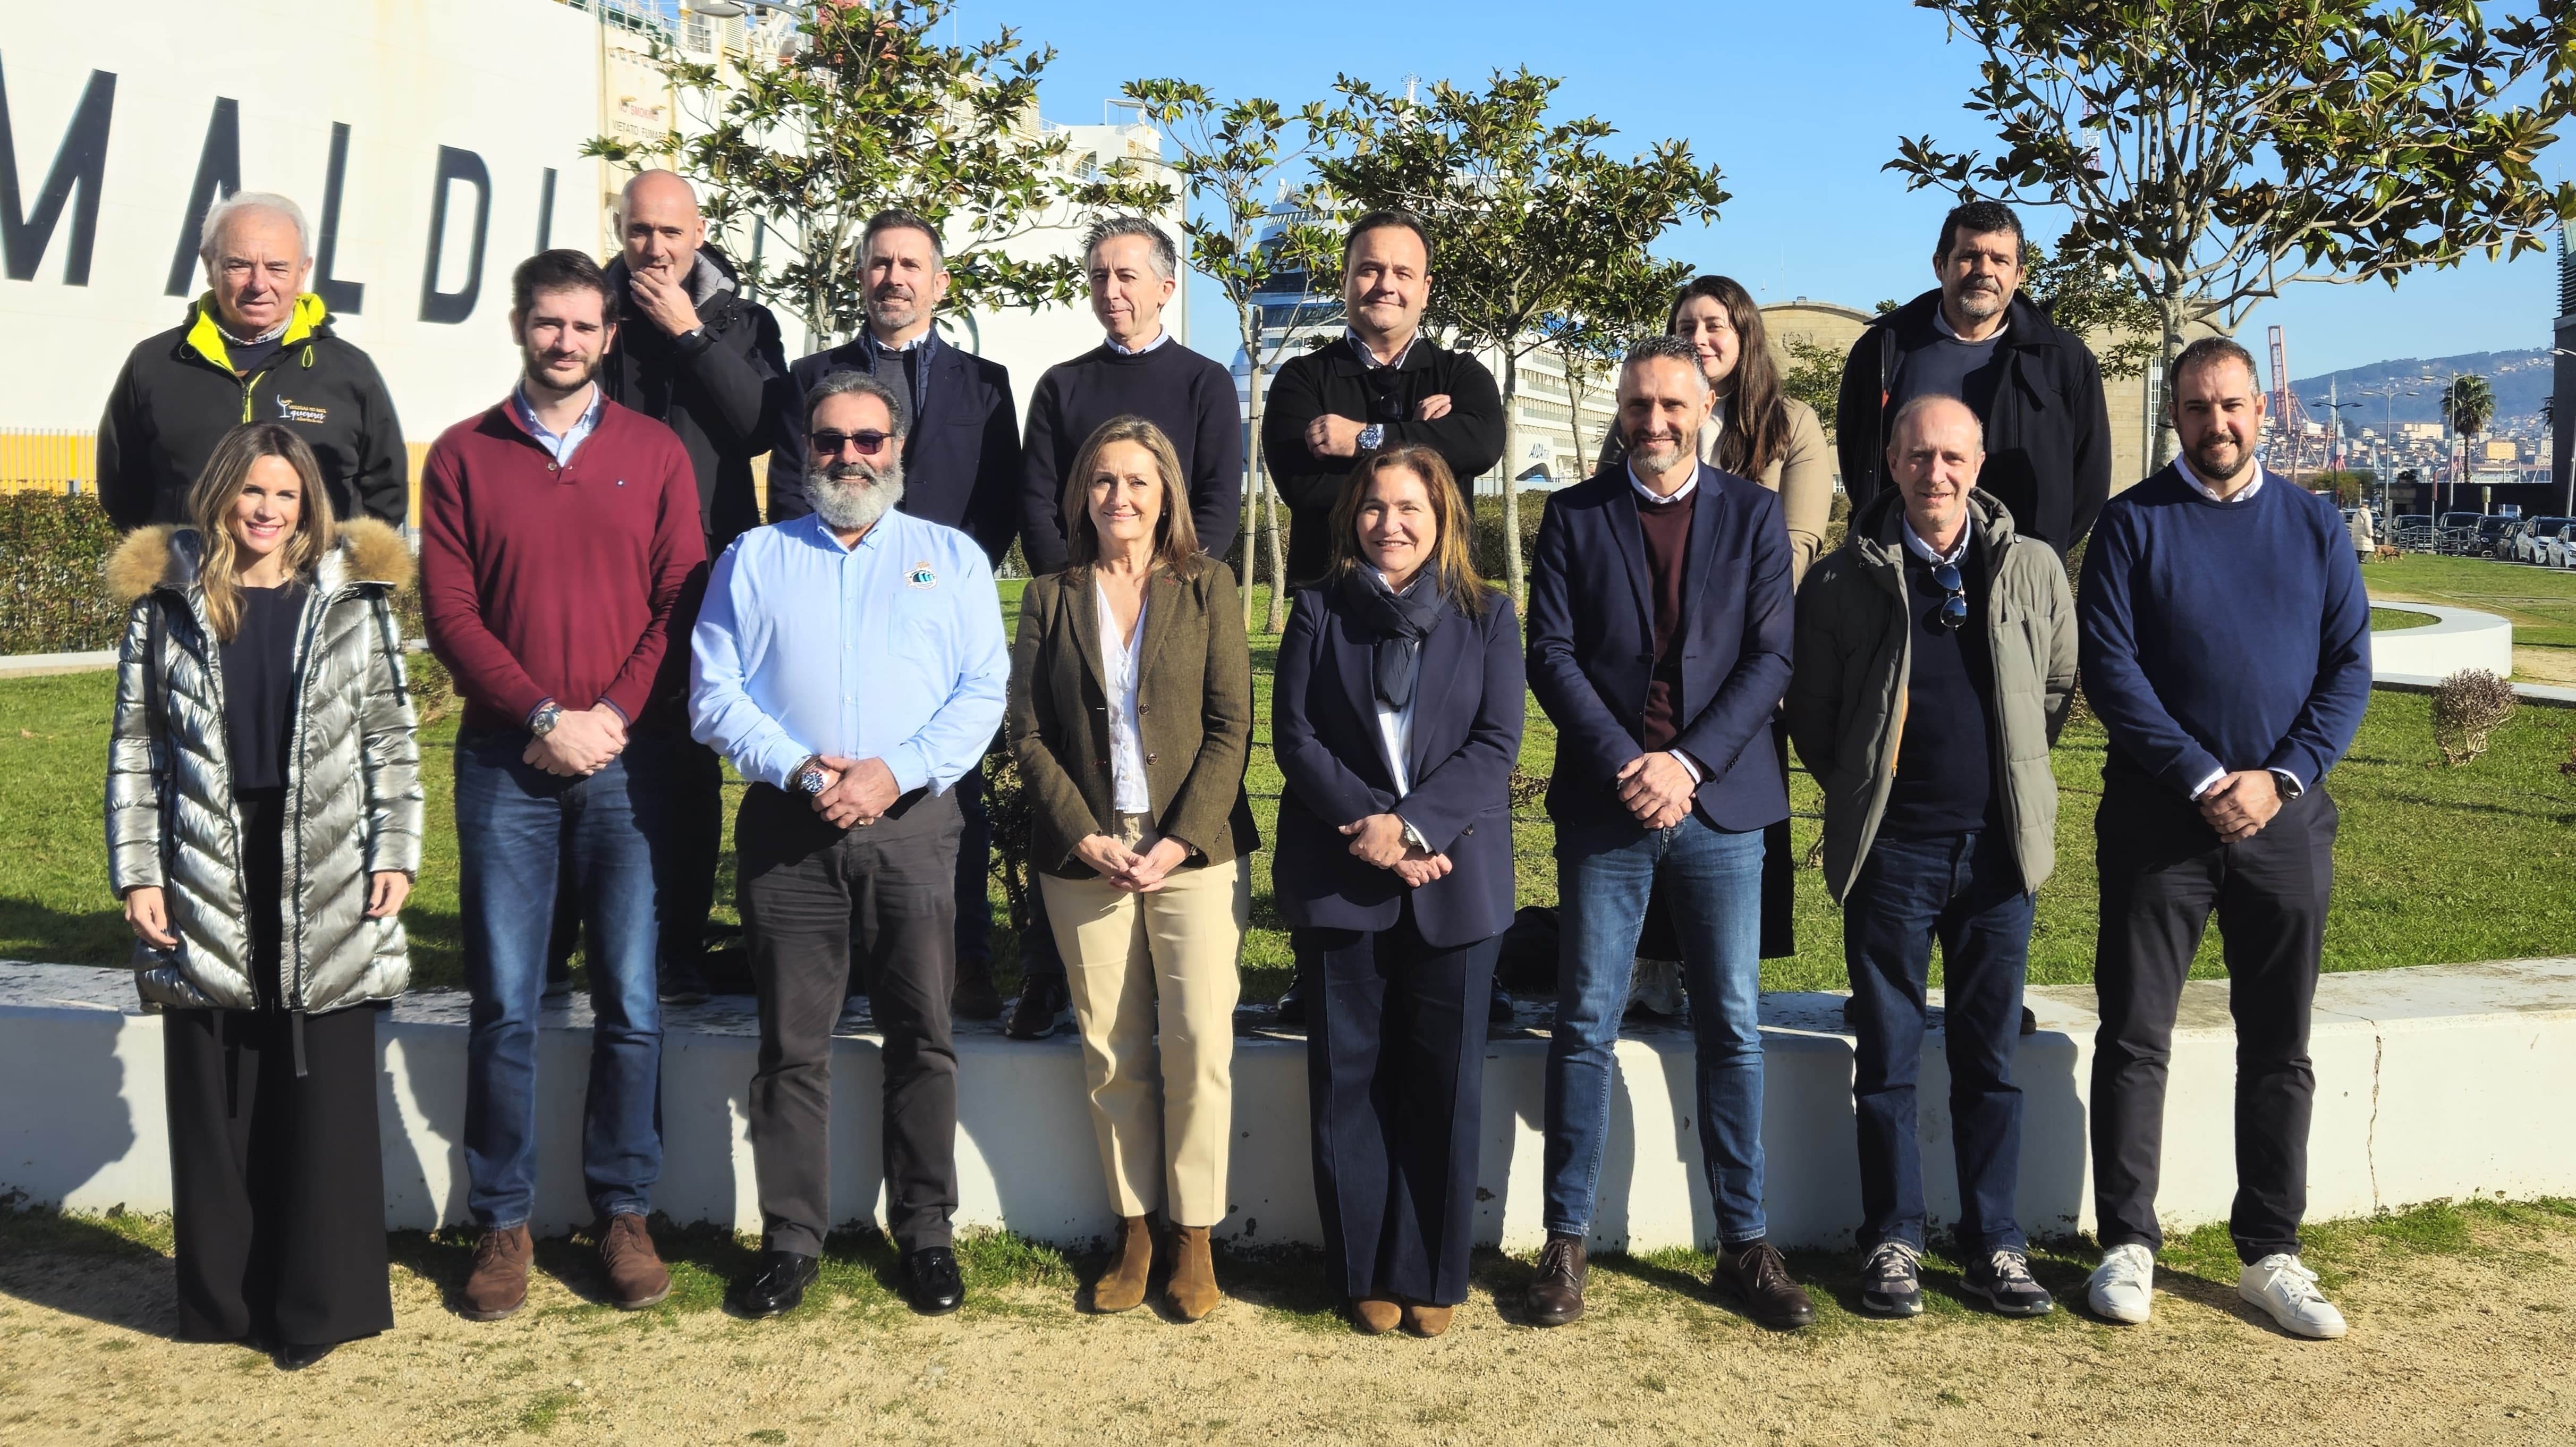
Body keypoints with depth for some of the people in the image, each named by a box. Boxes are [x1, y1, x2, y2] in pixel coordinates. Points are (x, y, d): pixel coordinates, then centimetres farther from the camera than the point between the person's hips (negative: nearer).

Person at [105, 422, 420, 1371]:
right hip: (207, 881, 1)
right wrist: (136, 873, 0)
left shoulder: (352, 599, 4)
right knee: (213, 1097, 6)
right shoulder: (167, 602, 6)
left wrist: (394, 854, -3)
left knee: (326, 1096, 1)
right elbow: (135, 750, 7)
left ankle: (321, 1303, 11)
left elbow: (392, 740, 5)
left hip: (327, 885, -1)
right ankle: (225, 1299, 19)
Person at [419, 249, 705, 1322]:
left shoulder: (655, 452, 8)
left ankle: (624, 1212, 13)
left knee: (631, 1001, 1)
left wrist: (610, 717, -10)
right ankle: (503, 1223, 12)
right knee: (504, 1005, 2)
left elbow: (681, 602, 2)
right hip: (506, 764, 0)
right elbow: (449, 612, 0)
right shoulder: (464, 456, 8)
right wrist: (546, 719, -10)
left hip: (626, 763, 0)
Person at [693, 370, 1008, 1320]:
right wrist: (799, 770, -12)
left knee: (922, 1037, 1)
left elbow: (982, 691, 2)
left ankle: (925, 1233, 12)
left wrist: (897, 772, -12)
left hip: (913, 824, 0)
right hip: (786, 827, 1)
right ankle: (791, 1239, 11)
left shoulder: (952, 557, 12)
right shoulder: (755, 559, 13)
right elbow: (714, 695, 4)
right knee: (791, 1045, 2)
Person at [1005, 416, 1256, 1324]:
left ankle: (1195, 1239, 5)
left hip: (1196, 851, -1)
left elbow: (1230, 727, 0)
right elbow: (1028, 733, 5)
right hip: (1087, 858, 1)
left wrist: (1180, 840, -10)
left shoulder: (1208, 587, 6)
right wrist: (1087, 839, -7)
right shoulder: (1051, 598, 9)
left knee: (1199, 1043, -7)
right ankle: (1134, 1229, 15)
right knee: (1112, 1052, 3)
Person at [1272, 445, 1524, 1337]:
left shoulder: (1487, 617, 7)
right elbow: (1295, 734, 0)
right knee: (1349, 1077, 3)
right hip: (1339, 880, 0)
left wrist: (1411, 826, -15)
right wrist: (1368, 826, -13)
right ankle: (1366, 1272, 14)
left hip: (1453, 878, 0)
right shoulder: (1320, 610, 8)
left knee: (1444, 1080, 3)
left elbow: (1497, 743, -2)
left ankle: (1431, 1275, 14)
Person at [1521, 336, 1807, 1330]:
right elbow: (1552, 655, -1)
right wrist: (1626, 765, -12)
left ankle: (1744, 1244, 14)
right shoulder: (1574, 517, 7)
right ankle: (1566, 1241, 12)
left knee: (1732, 1030, 4)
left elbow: (1772, 656, 0)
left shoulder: (1753, 515, 7)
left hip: (1720, 801, 0)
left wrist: (1688, 762, -11)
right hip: (1604, 802, 0)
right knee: (1585, 1025, 2)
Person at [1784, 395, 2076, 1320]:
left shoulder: (2035, 570, 4)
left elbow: (2059, 688, 16)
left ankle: (1994, 1244, 19)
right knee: (1888, 1060, 5)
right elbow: (1810, 713, 8)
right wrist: (1863, 791, 7)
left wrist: (2015, 781, 13)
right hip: (1891, 851, -1)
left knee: (1992, 1059, 9)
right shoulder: (1843, 582, -1)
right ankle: (1892, 1242, 16)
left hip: (1997, 848, 2)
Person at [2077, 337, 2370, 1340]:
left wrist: (2280, 778, -10)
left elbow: (2349, 668, 4)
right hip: (2159, 818, -2)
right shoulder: (2134, 523, 0)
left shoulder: (2313, 525, 8)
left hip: (2286, 819, 3)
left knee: (2279, 1047, 8)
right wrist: (2204, 779, -14)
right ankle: (2128, 1245, 10)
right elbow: (2107, 665, -8)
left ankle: (2270, 1253, 18)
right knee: (2135, 1036, 0)